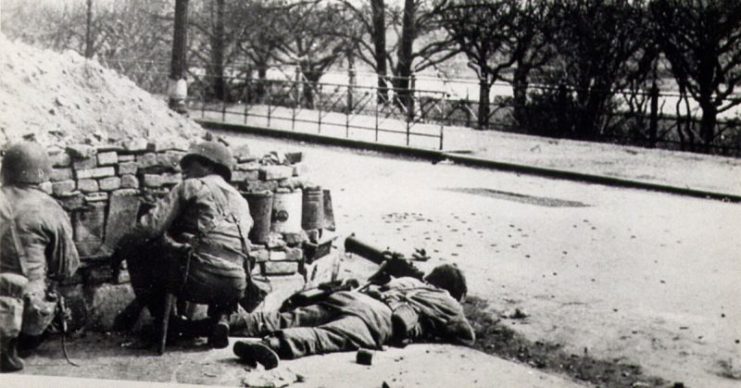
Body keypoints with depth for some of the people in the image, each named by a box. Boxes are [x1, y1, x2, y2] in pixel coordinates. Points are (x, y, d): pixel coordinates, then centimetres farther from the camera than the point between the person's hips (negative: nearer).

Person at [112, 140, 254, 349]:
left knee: (138, 251, 14)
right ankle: (220, 318, 16)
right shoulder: (240, 200, 25)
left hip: (199, 280, -6)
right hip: (235, 288, 6)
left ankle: (163, 319, 16)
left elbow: (151, 226, 0)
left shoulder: (191, 187, 8)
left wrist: (121, 248, 16)